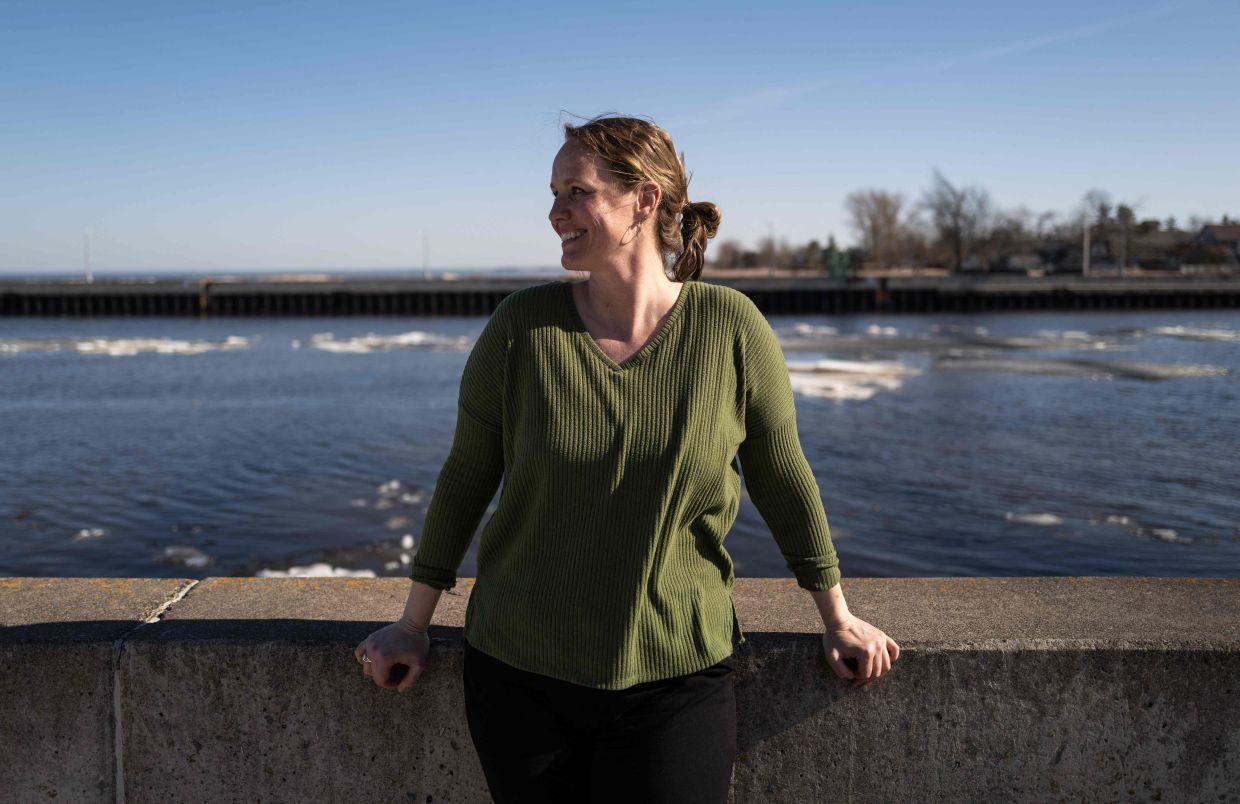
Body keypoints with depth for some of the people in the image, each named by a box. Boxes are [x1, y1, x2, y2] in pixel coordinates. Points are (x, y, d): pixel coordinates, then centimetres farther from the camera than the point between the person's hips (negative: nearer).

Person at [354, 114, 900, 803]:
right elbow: (467, 478, 2)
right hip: (519, 678, 2)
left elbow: (784, 478, 2)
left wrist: (837, 617, 10)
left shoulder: (730, 327, -9)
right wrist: (415, 624, 9)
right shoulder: (522, 325, -6)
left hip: (676, 681, -1)